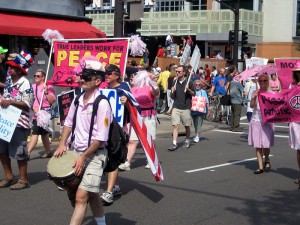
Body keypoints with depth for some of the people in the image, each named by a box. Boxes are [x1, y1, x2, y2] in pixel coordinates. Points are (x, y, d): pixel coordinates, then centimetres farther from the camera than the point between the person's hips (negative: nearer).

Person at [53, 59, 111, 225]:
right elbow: (69, 123, 17)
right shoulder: (78, 100, 4)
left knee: (81, 196, -13)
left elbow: (101, 138, -18)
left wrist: (83, 157, -18)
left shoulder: (102, 104, -17)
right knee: (91, 194, 19)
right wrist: (62, 144, 5)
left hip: (94, 154, -7)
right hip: (77, 152, 7)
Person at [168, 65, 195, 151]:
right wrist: (173, 91, -9)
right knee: (175, 125, -8)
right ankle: (174, 143, -9)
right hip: (176, 107, 2)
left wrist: (188, 90, -15)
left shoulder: (189, 82, -2)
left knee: (187, 126, 10)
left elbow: (194, 94, 3)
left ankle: (187, 140, 30)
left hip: (186, 107, -2)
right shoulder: (174, 82, 7)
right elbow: (172, 97, 12)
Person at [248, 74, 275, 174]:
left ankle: (267, 161, 27)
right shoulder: (255, 93, 4)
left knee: (266, 144, -2)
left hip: (267, 122, -1)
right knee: (257, 145, 0)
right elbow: (252, 106, -8)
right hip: (256, 121, 1)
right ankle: (260, 166, 6)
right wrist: (255, 97, -24)